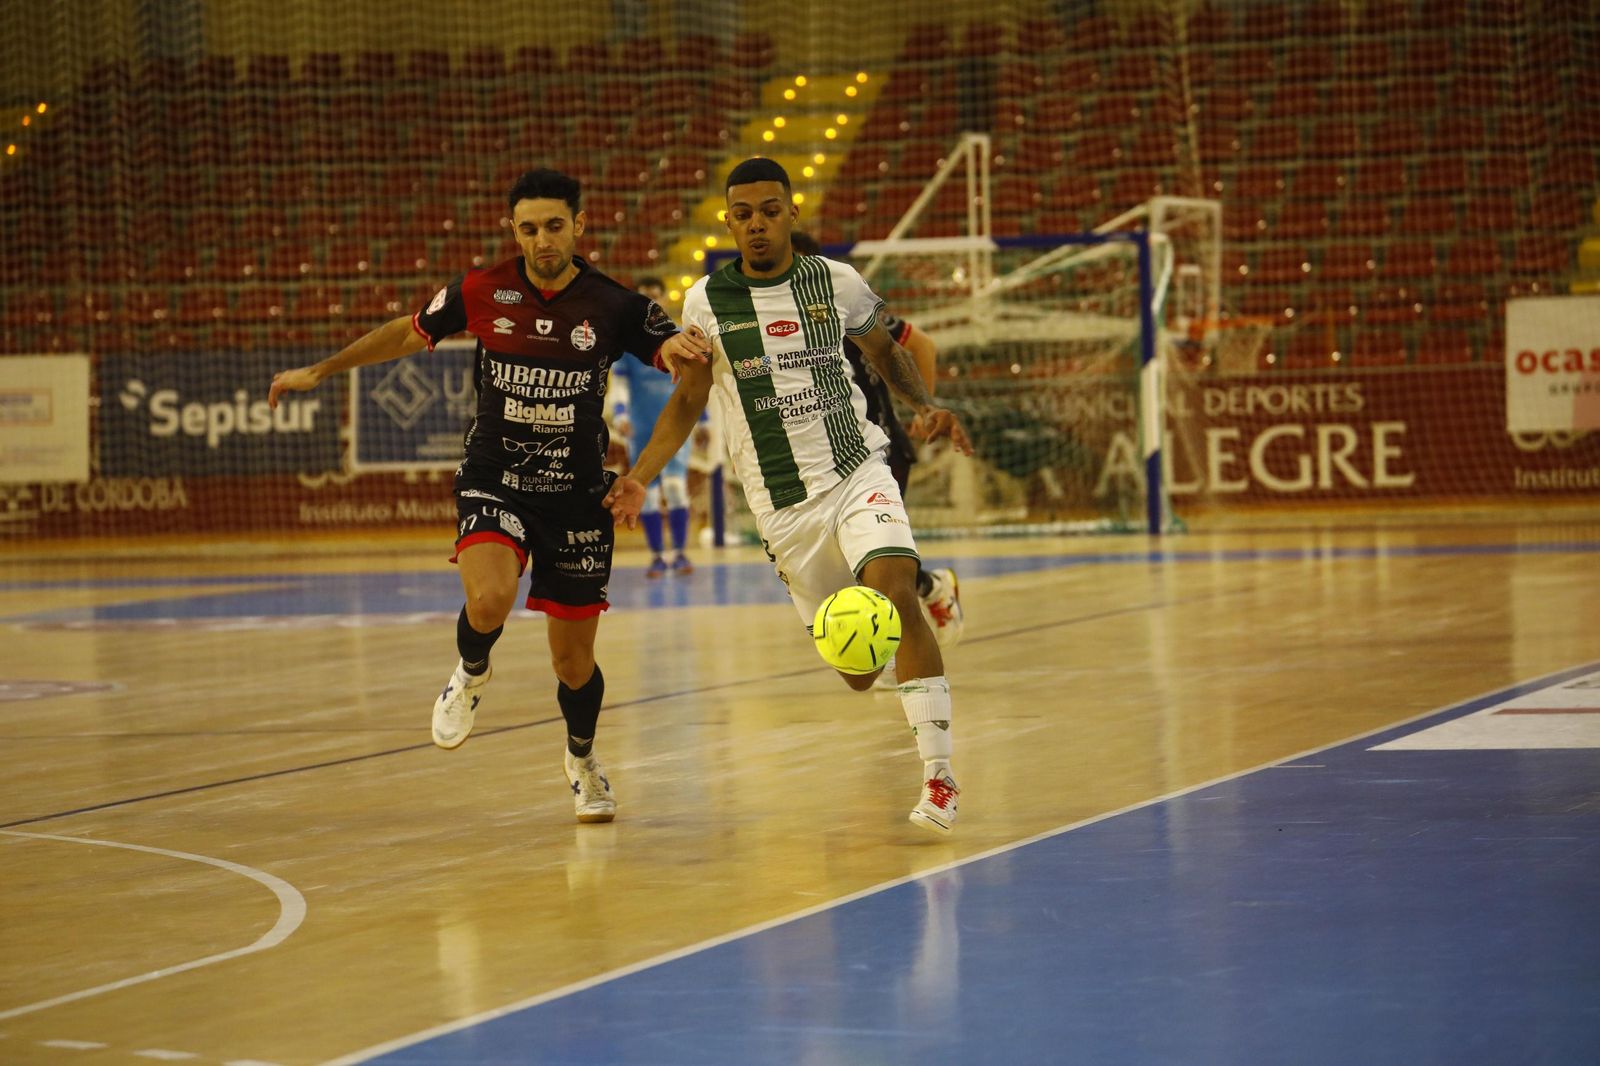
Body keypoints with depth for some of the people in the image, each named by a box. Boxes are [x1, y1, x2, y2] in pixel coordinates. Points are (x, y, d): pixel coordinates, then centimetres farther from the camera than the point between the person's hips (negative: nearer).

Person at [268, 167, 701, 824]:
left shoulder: (615, 307, -8)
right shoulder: (483, 293, -4)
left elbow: (692, 361, -6)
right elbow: (409, 333, 12)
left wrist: (685, 347, -31)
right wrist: (320, 371, 17)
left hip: (577, 494, 0)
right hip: (494, 480, 0)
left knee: (573, 659, 7)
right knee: (490, 600, -30)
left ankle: (581, 758, 39)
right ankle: (471, 672, 6)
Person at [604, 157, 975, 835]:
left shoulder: (837, 283, 0)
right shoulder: (706, 302, 0)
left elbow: (885, 352, 18)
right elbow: (687, 401, 11)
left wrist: (926, 407, 1)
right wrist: (640, 477, -1)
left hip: (858, 473, -1)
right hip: (782, 505, 1)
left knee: (894, 593, -28)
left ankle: (938, 777, -24)